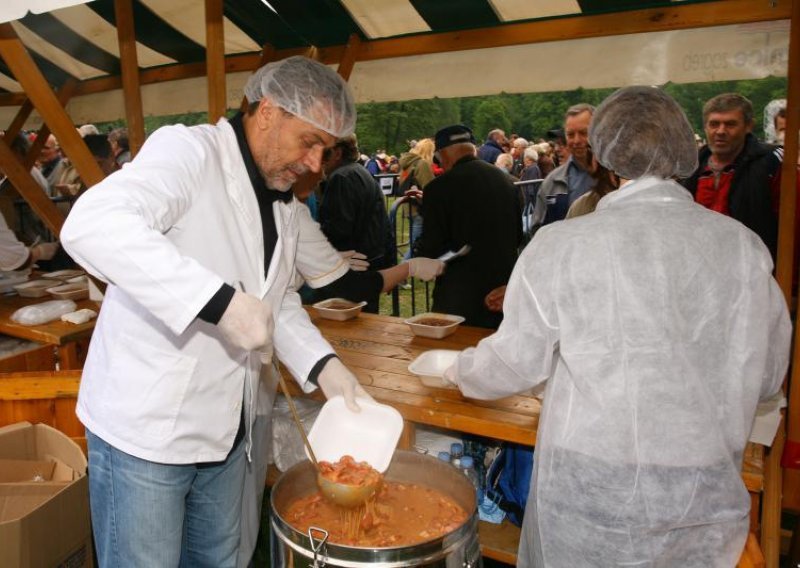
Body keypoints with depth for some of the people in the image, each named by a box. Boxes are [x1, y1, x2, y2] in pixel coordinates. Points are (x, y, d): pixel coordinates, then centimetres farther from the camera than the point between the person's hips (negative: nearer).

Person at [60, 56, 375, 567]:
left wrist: (323, 365, -1)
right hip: (146, 426, -7)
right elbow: (92, 225, -33)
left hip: (226, 430, 8)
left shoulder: (287, 205, 9)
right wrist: (221, 299, -40)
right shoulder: (190, 150, -16)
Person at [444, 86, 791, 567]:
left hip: (592, 481, -2)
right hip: (708, 487, 3)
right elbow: (766, 375, 5)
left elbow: (518, 360, -5)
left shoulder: (562, 244, -14)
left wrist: (462, 371, 16)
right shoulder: (743, 245, -6)